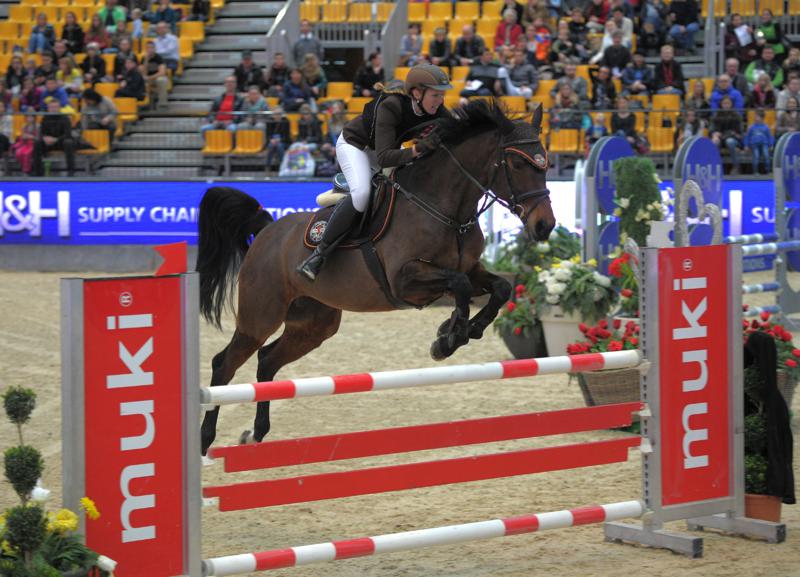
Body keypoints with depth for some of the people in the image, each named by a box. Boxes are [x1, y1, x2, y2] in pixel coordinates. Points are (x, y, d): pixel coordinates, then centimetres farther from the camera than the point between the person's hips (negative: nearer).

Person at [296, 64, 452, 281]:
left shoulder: (436, 110, -21)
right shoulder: (389, 107, -38)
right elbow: (383, 158, -46)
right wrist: (418, 149, -59)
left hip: (385, 146, 8)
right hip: (354, 143, -8)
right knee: (362, 192, -31)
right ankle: (319, 254, -24)